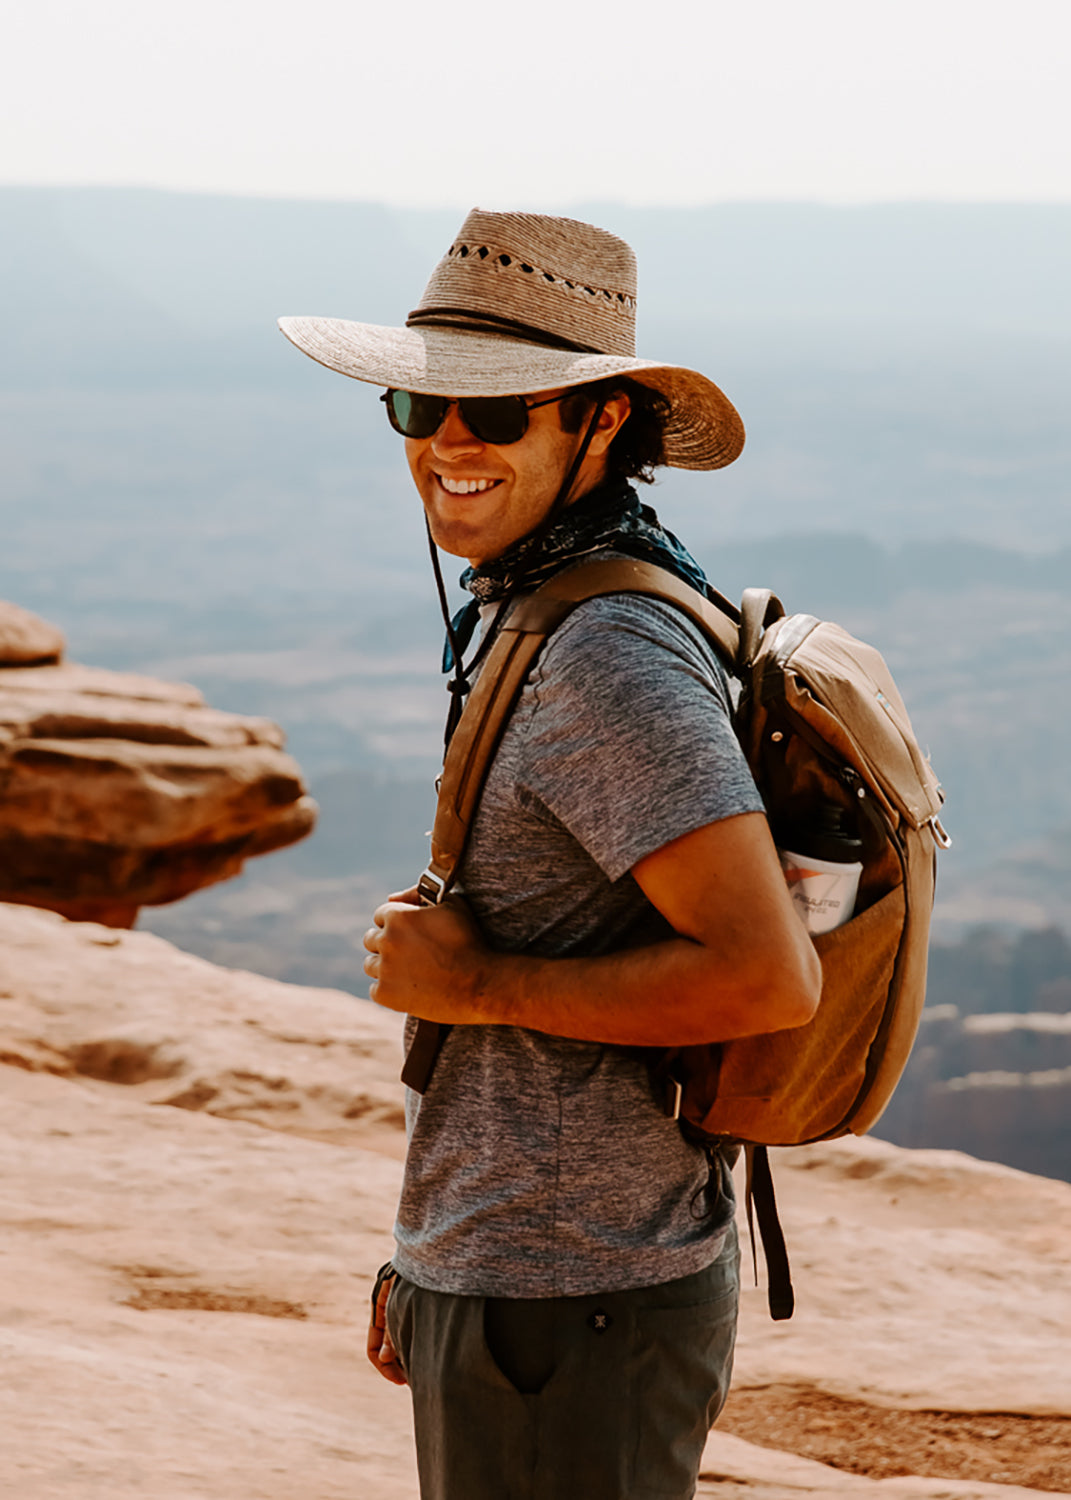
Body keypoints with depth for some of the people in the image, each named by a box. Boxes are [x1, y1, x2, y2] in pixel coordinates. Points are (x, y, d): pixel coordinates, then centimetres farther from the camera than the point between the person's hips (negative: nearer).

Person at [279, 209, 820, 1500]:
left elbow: (767, 977, -28)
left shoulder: (615, 656, -20)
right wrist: (430, 1250, 22)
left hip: (576, 1317, -10)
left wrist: (475, 985, -18)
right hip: (499, 1279, 10)